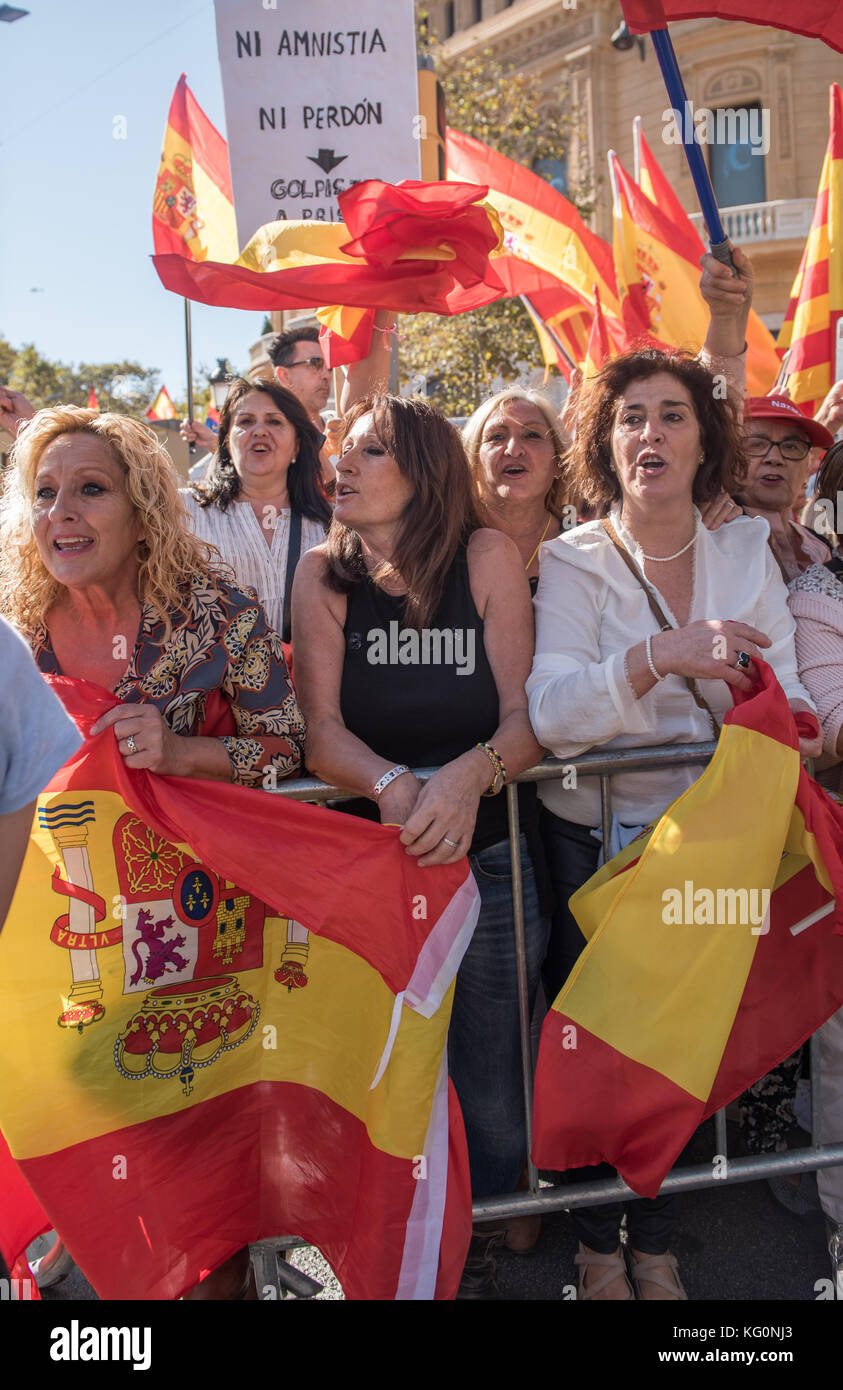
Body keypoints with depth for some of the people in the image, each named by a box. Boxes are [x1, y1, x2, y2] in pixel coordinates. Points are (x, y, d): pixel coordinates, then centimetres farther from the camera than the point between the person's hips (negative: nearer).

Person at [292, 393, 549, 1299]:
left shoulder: (488, 558, -3)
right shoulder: (324, 573, 0)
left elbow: (525, 717, -9)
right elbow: (322, 733, -9)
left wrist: (467, 778, -29)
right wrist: (393, 785, -28)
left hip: (488, 856, 0)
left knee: (492, 1111, 6)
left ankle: (470, 1256, 37)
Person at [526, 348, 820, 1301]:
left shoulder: (746, 552, 2)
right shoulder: (572, 562, -9)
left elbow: (780, 695, -2)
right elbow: (550, 711, -24)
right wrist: (661, 657, -40)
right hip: (593, 840, -2)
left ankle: (656, 1244, 34)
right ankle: (598, 1244, 32)